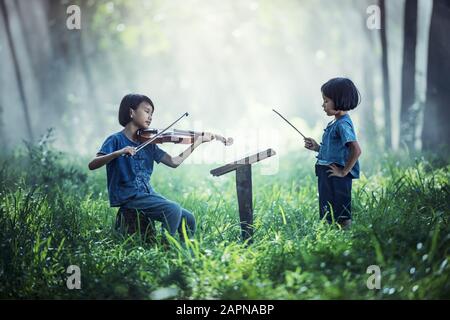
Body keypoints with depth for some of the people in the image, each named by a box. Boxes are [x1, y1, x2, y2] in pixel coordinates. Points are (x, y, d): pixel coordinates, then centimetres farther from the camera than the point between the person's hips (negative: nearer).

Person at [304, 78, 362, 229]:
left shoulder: (342, 124, -16)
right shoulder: (336, 123, 14)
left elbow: (356, 150, -27)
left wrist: (344, 171, -21)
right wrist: (317, 148, 10)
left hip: (337, 180, -10)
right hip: (328, 177, 10)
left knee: (340, 219, -5)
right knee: (330, 216, 15)